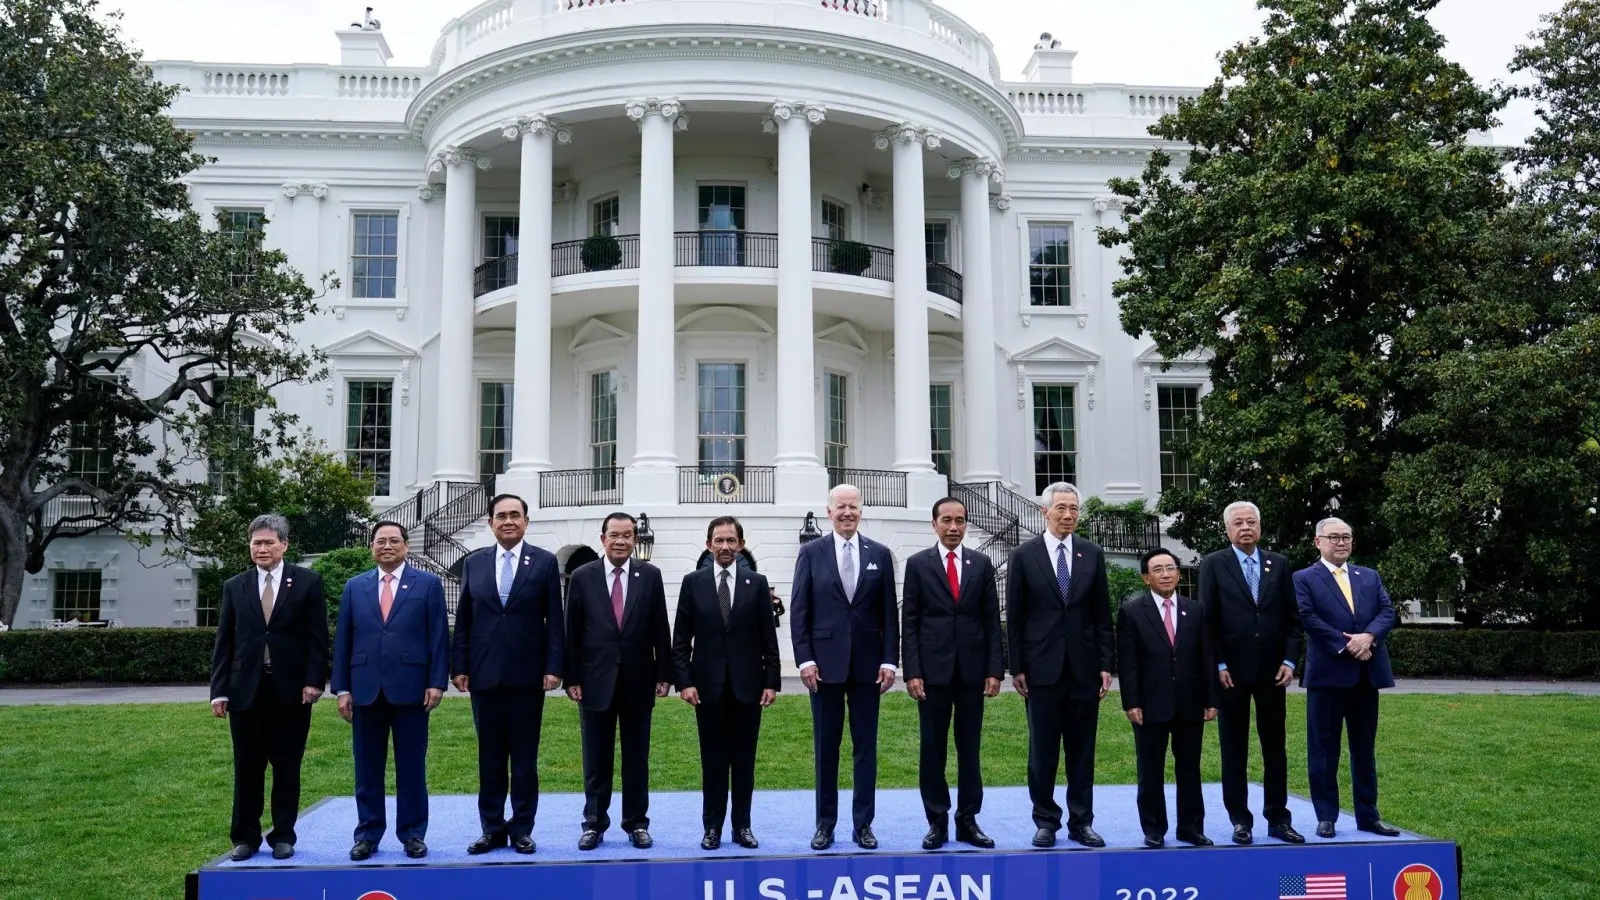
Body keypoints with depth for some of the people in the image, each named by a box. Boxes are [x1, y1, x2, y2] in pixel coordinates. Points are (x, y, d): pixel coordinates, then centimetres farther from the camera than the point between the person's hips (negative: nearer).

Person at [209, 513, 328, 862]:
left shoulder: (307, 582, 2)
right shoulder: (234, 587, 9)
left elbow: (317, 637, -1)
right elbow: (224, 643, 7)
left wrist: (314, 681, -9)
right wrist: (219, 690, 1)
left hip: (291, 692, -2)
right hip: (246, 691, 2)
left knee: (287, 768, 6)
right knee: (247, 769, 7)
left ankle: (283, 836, 16)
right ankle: (246, 837, 17)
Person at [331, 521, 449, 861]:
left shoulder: (428, 584, 4)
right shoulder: (355, 587, 11)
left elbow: (439, 637, 0)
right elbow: (342, 640, 9)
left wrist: (437, 682, -7)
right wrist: (342, 688, 3)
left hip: (410, 688, -2)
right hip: (366, 689, 2)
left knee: (411, 767, 4)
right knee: (367, 768, 7)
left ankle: (412, 834, 12)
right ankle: (367, 834, 16)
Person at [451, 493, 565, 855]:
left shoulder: (545, 562, 1)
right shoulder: (474, 563, 8)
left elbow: (555, 621, -1)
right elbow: (463, 620, 8)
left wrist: (553, 667, -8)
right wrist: (459, 667, 1)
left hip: (527, 674, -2)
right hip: (484, 674, 2)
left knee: (525, 757, 5)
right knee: (489, 757, 8)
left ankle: (522, 829, 13)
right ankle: (492, 828, 16)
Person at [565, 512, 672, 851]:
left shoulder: (650, 575, 1)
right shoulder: (582, 577, 0)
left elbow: (660, 629, 2)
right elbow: (571, 632, 1)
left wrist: (664, 674, -1)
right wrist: (572, 678, -3)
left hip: (638, 681, 1)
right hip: (596, 681, 0)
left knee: (637, 758, 9)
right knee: (596, 760, 7)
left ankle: (636, 823, 18)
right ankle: (594, 824, 18)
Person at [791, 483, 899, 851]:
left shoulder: (880, 554, 5)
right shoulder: (811, 553, 2)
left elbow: (889, 613, 4)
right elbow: (799, 611, 0)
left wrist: (890, 660, -3)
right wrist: (805, 659, -8)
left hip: (867, 663, 1)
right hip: (825, 662, -1)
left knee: (866, 746, 5)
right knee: (826, 747, 6)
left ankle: (863, 824, 13)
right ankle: (825, 823, 15)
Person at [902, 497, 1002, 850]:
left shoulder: (981, 564, 7)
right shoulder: (918, 564, 2)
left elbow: (992, 620, 6)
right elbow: (910, 623, 0)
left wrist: (994, 669, -1)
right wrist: (912, 671, -7)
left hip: (972, 670, 2)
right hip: (933, 669, -1)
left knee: (970, 748, 7)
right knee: (932, 749, 4)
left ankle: (968, 821, 15)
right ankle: (937, 822, 12)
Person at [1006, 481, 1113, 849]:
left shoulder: (1092, 555, 6)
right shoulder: (1024, 555, -1)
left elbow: (1102, 615, 7)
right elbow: (1015, 616, 0)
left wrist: (1106, 664, 2)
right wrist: (1016, 667, -3)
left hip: (1084, 668, 2)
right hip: (1042, 667, -2)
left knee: (1082, 750, 8)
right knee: (1042, 751, 5)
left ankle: (1081, 822, 17)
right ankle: (1046, 821, 16)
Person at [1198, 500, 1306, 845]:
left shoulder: (1279, 564, 8)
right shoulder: (1213, 565, 0)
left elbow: (1292, 617, 8)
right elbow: (1208, 620, -3)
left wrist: (1290, 660, -2)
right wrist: (1219, 665, -9)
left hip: (1272, 670, 2)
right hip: (1232, 670, -2)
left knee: (1275, 748, 7)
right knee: (1234, 750, 4)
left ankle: (1278, 819, 16)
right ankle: (1240, 820, 12)